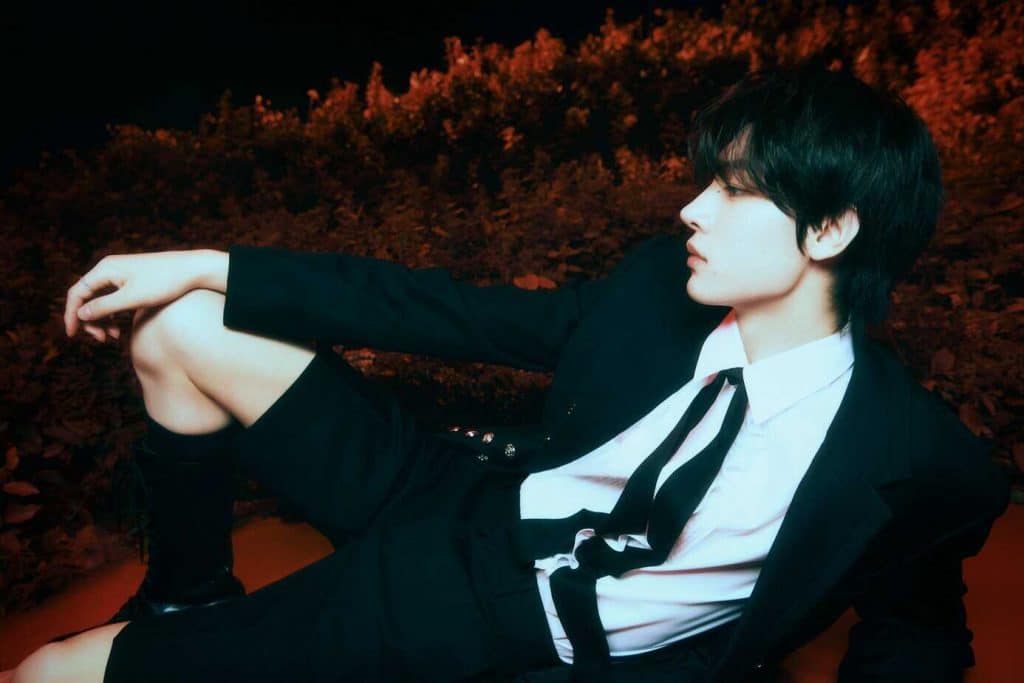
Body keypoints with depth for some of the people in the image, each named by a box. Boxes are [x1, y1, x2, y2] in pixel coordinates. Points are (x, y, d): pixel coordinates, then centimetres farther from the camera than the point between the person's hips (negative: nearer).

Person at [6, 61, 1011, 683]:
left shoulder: (913, 463, -16)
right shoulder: (660, 283, -5)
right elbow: (461, 315, -2)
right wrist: (204, 265, -2)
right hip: (450, 512, 5)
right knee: (181, 326, 1)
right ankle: (183, 593, 21)